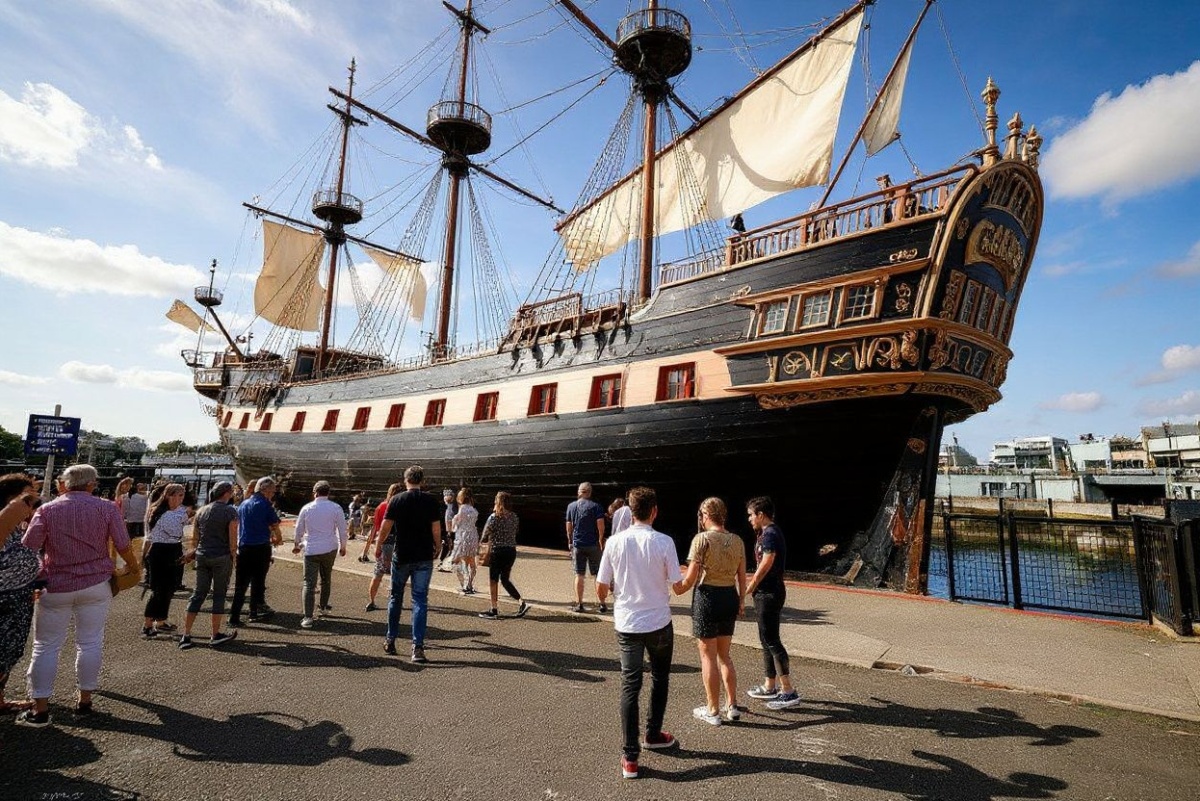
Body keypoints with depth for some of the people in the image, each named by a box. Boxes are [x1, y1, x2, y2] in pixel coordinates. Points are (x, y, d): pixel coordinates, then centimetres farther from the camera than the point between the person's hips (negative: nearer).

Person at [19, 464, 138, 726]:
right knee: (90, 643, 10)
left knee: (46, 646, 10)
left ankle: (40, 709, 11)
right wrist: (132, 565, 14)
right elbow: (123, 546, -4)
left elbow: (28, 547, -10)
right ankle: (85, 700, 18)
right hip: (95, 584, 0)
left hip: (55, 587, 0)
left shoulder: (47, 510, -4)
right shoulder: (106, 508, -5)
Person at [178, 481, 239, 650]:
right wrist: (233, 557, -2)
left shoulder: (202, 510, 9)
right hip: (221, 557, -5)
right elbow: (233, 539, -13)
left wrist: (193, 552, 26)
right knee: (219, 595, 5)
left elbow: (195, 538, 13)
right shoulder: (230, 511, -10)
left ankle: (186, 636, 9)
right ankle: (216, 635, 12)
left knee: (198, 594, 11)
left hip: (202, 556, 6)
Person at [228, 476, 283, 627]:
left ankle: (234, 616, 5)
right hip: (261, 548, -5)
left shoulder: (243, 504, 11)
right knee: (258, 581, 10)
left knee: (241, 584, 8)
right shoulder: (265, 505, -9)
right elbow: (274, 527, -6)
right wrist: (278, 539, 16)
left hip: (243, 547, 5)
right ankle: (255, 611, 18)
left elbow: (239, 525, 21)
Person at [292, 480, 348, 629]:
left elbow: (299, 529, 10)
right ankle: (323, 608, 33)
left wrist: (297, 544, 27)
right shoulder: (336, 508, -3)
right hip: (329, 549, 1)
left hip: (311, 550, -1)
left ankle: (307, 617, -9)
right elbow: (342, 529, -1)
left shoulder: (306, 508, 0)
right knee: (326, 579, 21)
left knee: (309, 583, -1)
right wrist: (343, 546, 14)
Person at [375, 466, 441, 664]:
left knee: (396, 598, 18)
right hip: (424, 558, -1)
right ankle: (418, 647, -4)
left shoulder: (396, 501, -3)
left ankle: (390, 641, 27)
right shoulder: (431, 501, -4)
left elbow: (385, 528, -2)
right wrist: (437, 548, 12)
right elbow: (436, 529, -5)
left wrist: (378, 547, 15)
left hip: (401, 556, 1)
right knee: (420, 600, 2)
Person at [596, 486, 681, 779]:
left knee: (629, 686, 8)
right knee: (660, 679, 21)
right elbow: (677, 586, -9)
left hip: (626, 623, 1)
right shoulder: (664, 542, -14)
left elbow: (601, 589, -3)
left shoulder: (615, 542, -8)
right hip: (658, 622, -1)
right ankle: (652, 735, 37)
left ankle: (630, 757, 7)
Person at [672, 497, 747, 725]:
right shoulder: (737, 540, 3)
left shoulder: (702, 538, -13)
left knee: (708, 656, 8)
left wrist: (678, 590, 4)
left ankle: (713, 711, 16)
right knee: (724, 655, 21)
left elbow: (691, 577, -14)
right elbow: (742, 577, 8)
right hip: (730, 598, 6)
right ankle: (732, 706, 26)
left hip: (707, 597, -6)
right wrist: (741, 601, 21)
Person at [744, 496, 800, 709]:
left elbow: (765, 566, -19)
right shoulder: (767, 533, 13)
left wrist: (749, 588, -8)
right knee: (767, 639, 16)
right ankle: (769, 686, 26)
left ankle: (789, 691, 0)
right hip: (766, 593, 10)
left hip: (769, 594, -10)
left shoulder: (770, 535, -18)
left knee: (771, 640, -5)